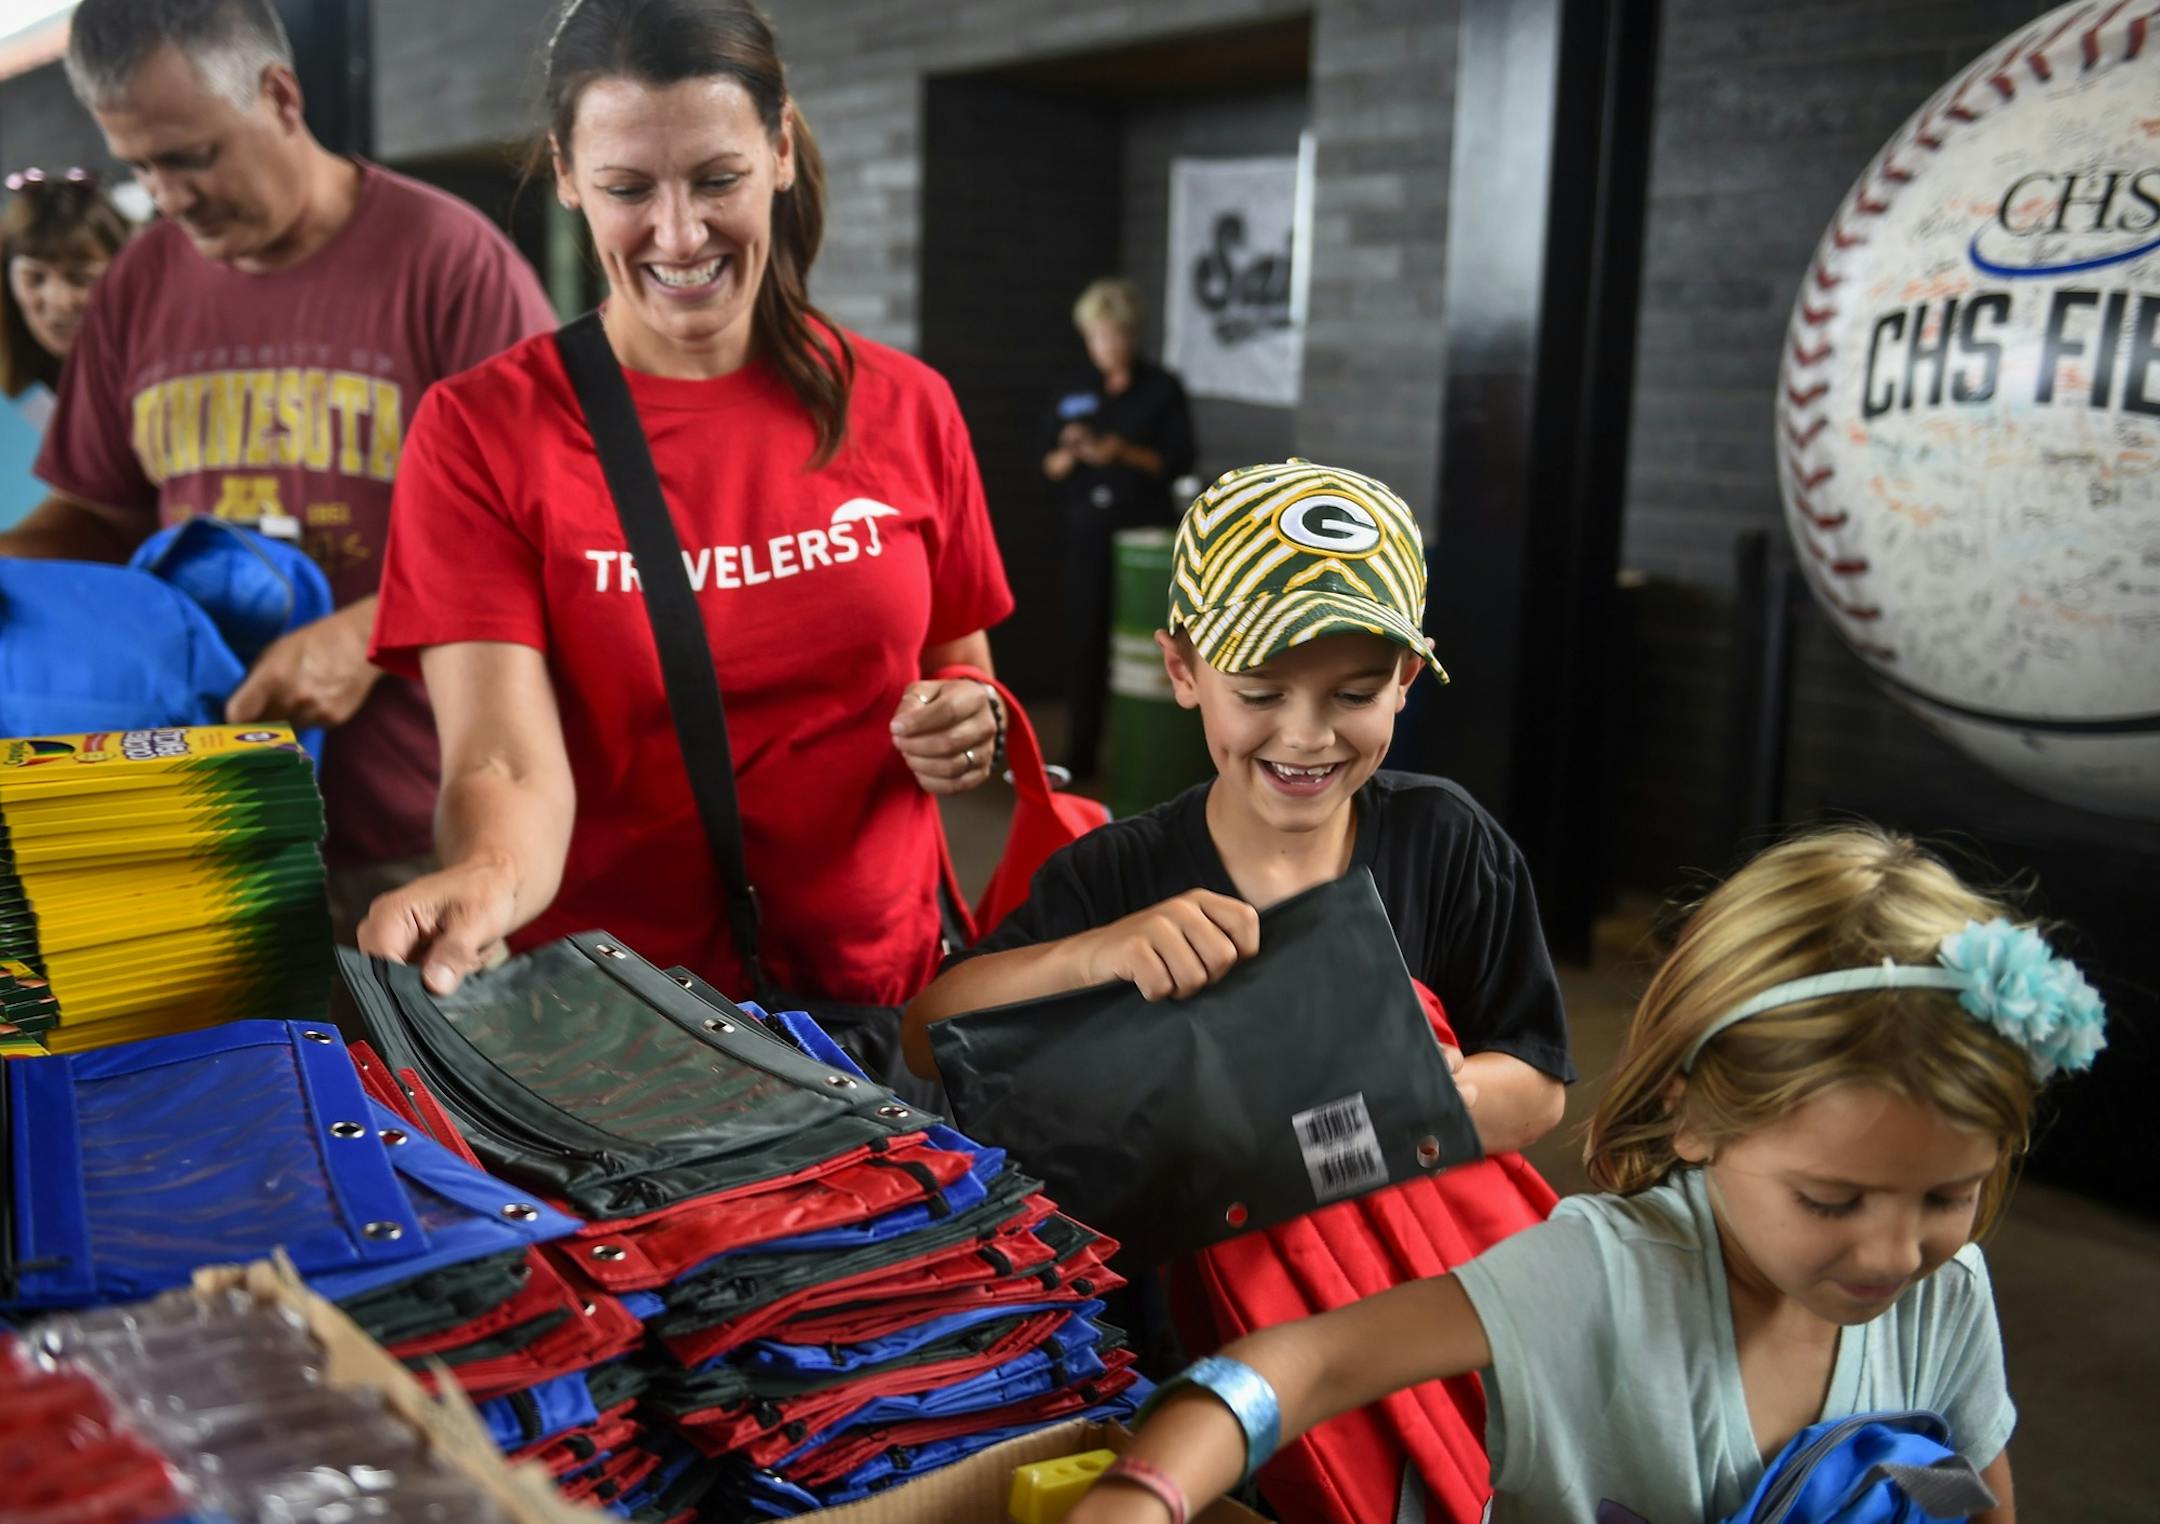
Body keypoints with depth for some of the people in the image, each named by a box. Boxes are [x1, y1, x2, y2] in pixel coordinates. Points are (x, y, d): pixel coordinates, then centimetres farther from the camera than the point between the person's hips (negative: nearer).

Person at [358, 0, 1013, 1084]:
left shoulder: (904, 409, 1)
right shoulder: (480, 433, -8)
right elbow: (507, 762, -17)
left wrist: (969, 731, -11)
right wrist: (486, 881, -38)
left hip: (883, 999, 2)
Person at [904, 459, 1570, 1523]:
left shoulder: (1447, 844, -1)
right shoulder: (1119, 877, -4)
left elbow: (1536, 1087, 4)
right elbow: (924, 1043, -11)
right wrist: (1101, 952, -28)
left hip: (1442, 1221, 2)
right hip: (1226, 1264, -2)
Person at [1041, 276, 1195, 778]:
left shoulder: (1162, 389, 2)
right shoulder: (1074, 394, 12)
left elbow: (1178, 461, -4)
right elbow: (1051, 469, 11)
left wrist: (1124, 452, -18)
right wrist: (1070, 454, -11)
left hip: (1145, 530, -3)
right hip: (1087, 530, 3)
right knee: (1084, 640, 0)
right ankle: (1081, 752, 7)